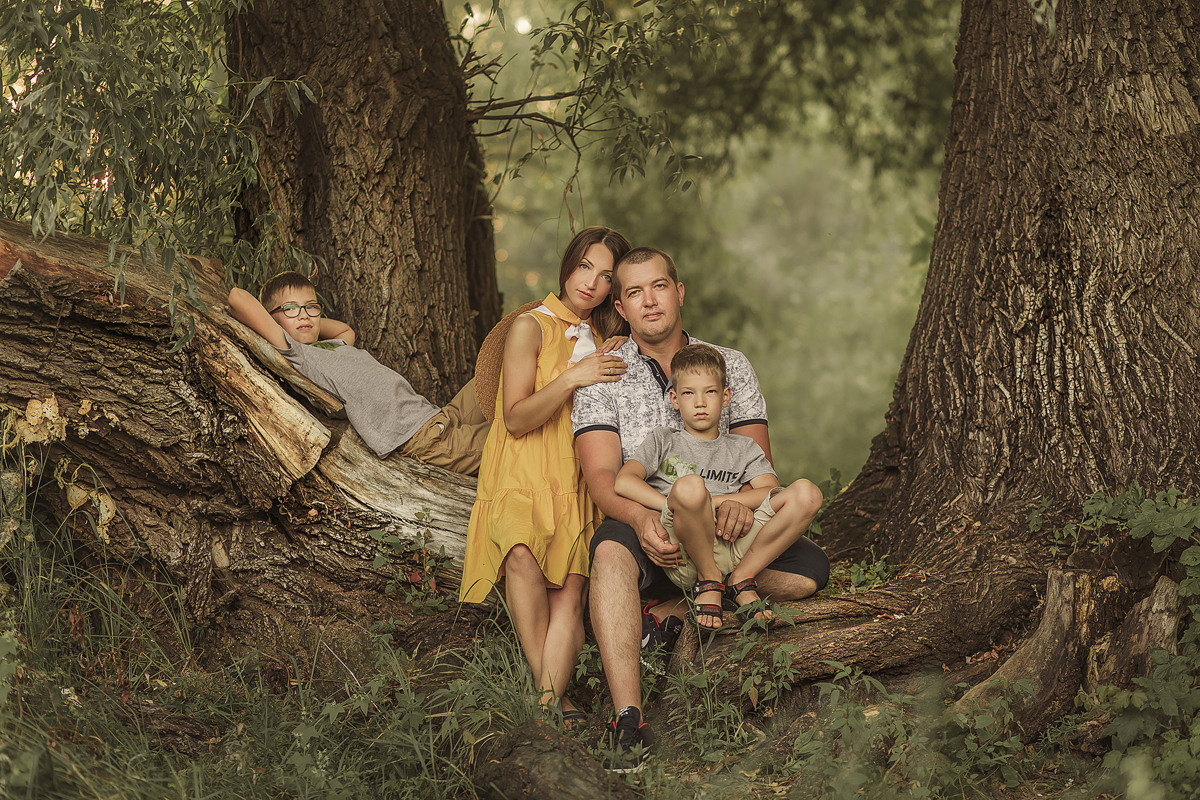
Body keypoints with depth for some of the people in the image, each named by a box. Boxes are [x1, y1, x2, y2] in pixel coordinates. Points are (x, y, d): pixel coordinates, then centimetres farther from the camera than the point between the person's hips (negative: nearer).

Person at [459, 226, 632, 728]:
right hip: (522, 478, -5)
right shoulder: (530, 328, 2)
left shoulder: (606, 339, 20)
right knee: (523, 555, -34)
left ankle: (548, 698, -33)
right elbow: (516, 418, -5)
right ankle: (552, 692, -30)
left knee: (570, 589, -22)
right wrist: (570, 379, -16)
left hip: (577, 483, 5)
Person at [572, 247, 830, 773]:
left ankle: (667, 611, -17)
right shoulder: (602, 376, 3)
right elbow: (602, 476, -9)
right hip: (641, 527, -3)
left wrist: (742, 501, -22)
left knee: (810, 568, -22)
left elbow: (759, 463, 3)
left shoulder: (730, 366, 9)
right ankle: (628, 723, -46)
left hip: (717, 531, 3)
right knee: (611, 552, -38)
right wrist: (639, 516, -32)